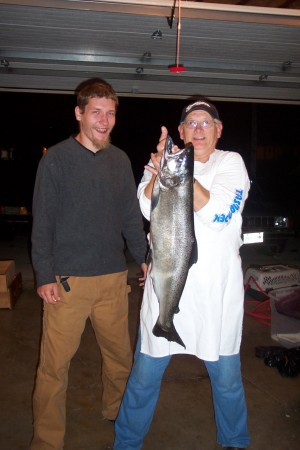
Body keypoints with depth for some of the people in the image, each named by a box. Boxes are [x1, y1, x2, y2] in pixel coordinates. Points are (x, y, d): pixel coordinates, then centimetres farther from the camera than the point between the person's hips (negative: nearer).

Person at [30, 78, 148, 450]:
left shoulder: (120, 160, 9)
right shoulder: (56, 159, -4)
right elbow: (42, 222, -5)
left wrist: (143, 258, 11)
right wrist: (45, 276, -9)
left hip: (114, 278, 4)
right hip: (67, 280, -4)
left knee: (120, 353, 14)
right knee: (55, 364, 2)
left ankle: (117, 412, 39)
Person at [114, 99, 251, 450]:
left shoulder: (230, 163, 1)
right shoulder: (160, 162, 7)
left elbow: (217, 214, -15)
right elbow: (149, 209, -10)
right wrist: (161, 168, -24)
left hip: (217, 289, 0)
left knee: (227, 378, 14)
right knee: (144, 375, 9)